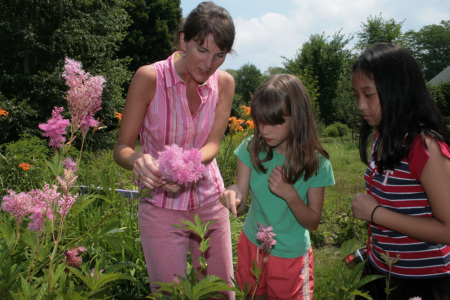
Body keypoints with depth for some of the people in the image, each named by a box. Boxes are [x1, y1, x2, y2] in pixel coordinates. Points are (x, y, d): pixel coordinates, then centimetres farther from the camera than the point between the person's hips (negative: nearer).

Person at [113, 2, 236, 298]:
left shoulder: (224, 82, -5)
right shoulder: (150, 77, -16)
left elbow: (213, 144, -9)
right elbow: (122, 147, -12)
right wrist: (139, 160, -36)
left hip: (211, 201, 4)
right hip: (162, 209, -3)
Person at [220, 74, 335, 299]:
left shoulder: (315, 163, -19)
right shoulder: (252, 148, -14)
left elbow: (312, 222, -12)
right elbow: (240, 206, -12)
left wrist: (290, 194, -30)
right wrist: (233, 195, -35)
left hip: (291, 256, -2)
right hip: (252, 246, 2)